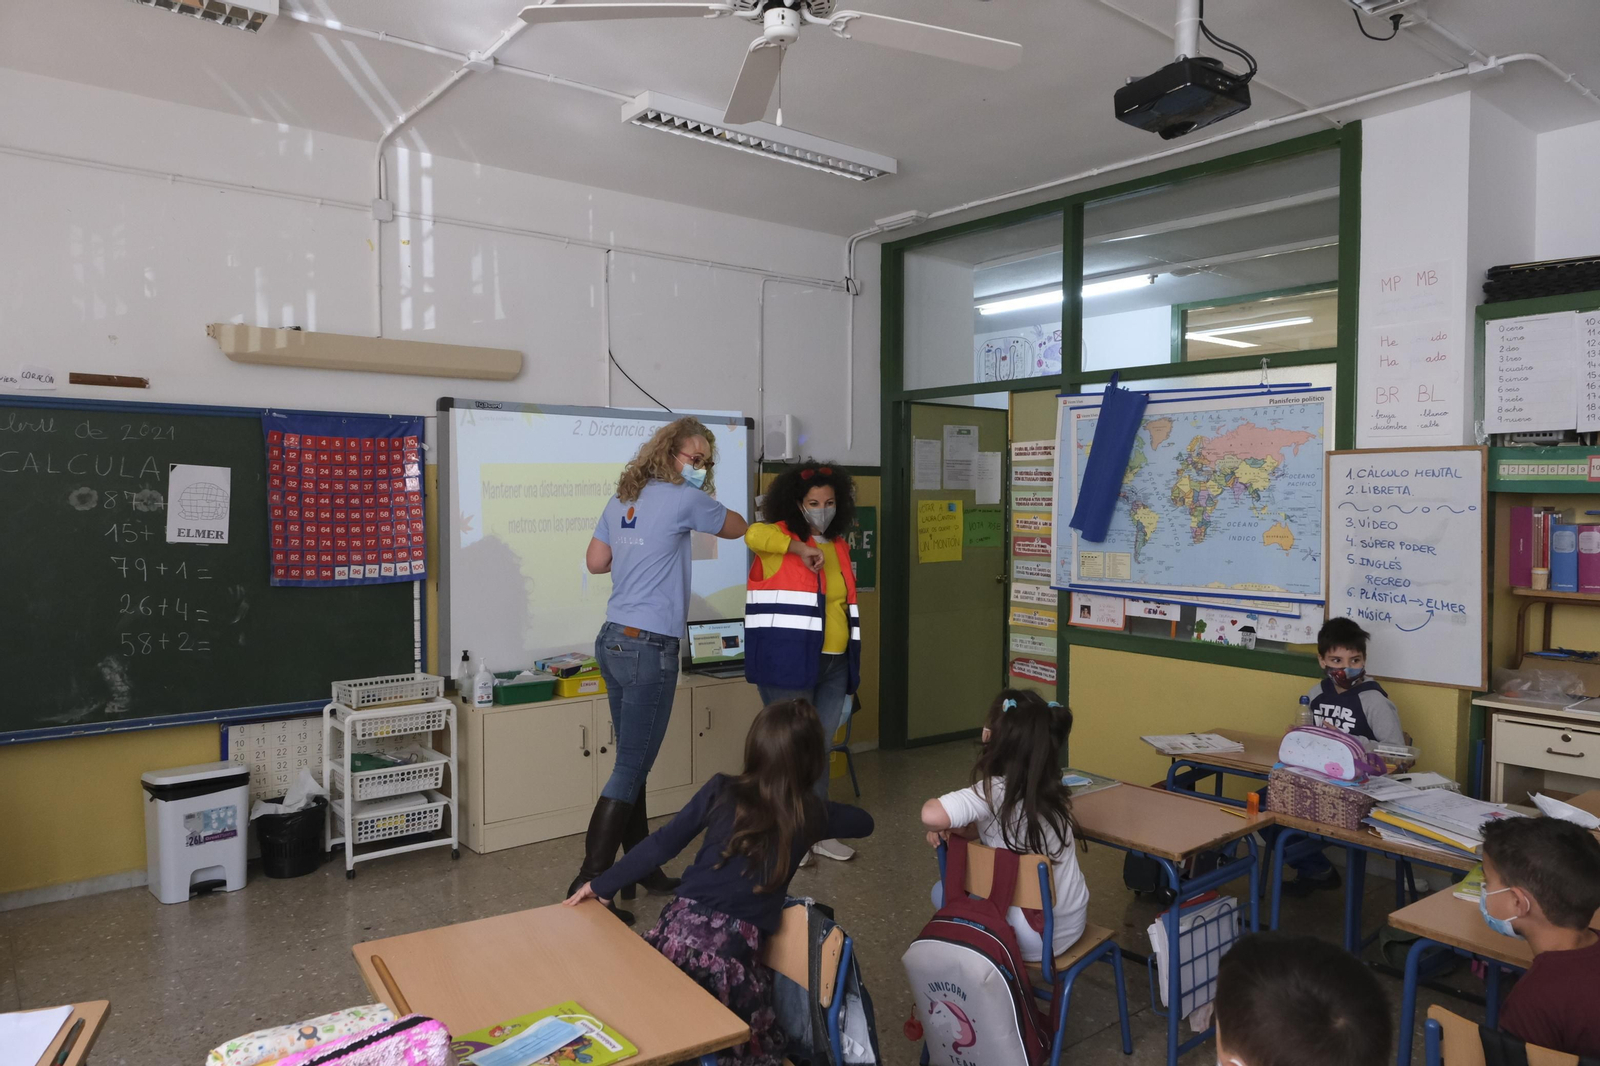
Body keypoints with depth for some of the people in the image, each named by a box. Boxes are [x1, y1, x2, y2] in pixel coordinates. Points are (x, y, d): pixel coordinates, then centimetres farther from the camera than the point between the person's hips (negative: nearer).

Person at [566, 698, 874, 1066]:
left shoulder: (722, 790, 5)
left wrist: (601, 885, 14)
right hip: (734, 949, -2)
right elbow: (864, 822, 24)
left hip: (682, 928, 2)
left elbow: (661, 845, 5)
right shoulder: (810, 813, 6)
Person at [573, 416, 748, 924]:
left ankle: (640, 868, 26)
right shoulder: (683, 499, -9)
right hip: (649, 649, -8)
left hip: (613, 640, 8)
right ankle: (588, 884, 1)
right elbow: (736, 527, 6)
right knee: (630, 768, -2)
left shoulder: (621, 501, 12)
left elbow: (595, 561, 17)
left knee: (633, 761, 15)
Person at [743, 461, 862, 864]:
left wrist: (850, 665, 19)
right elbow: (753, 534, -30)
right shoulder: (782, 537, -6)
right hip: (788, 664, -7)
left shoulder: (838, 546, 15)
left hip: (833, 665, 7)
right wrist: (801, 549, -27)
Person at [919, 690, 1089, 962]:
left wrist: (943, 823, -16)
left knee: (944, 893, 17)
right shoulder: (1047, 788, -3)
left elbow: (932, 815, -39)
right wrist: (954, 827, -8)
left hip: (1038, 935, -6)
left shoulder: (995, 792, -26)